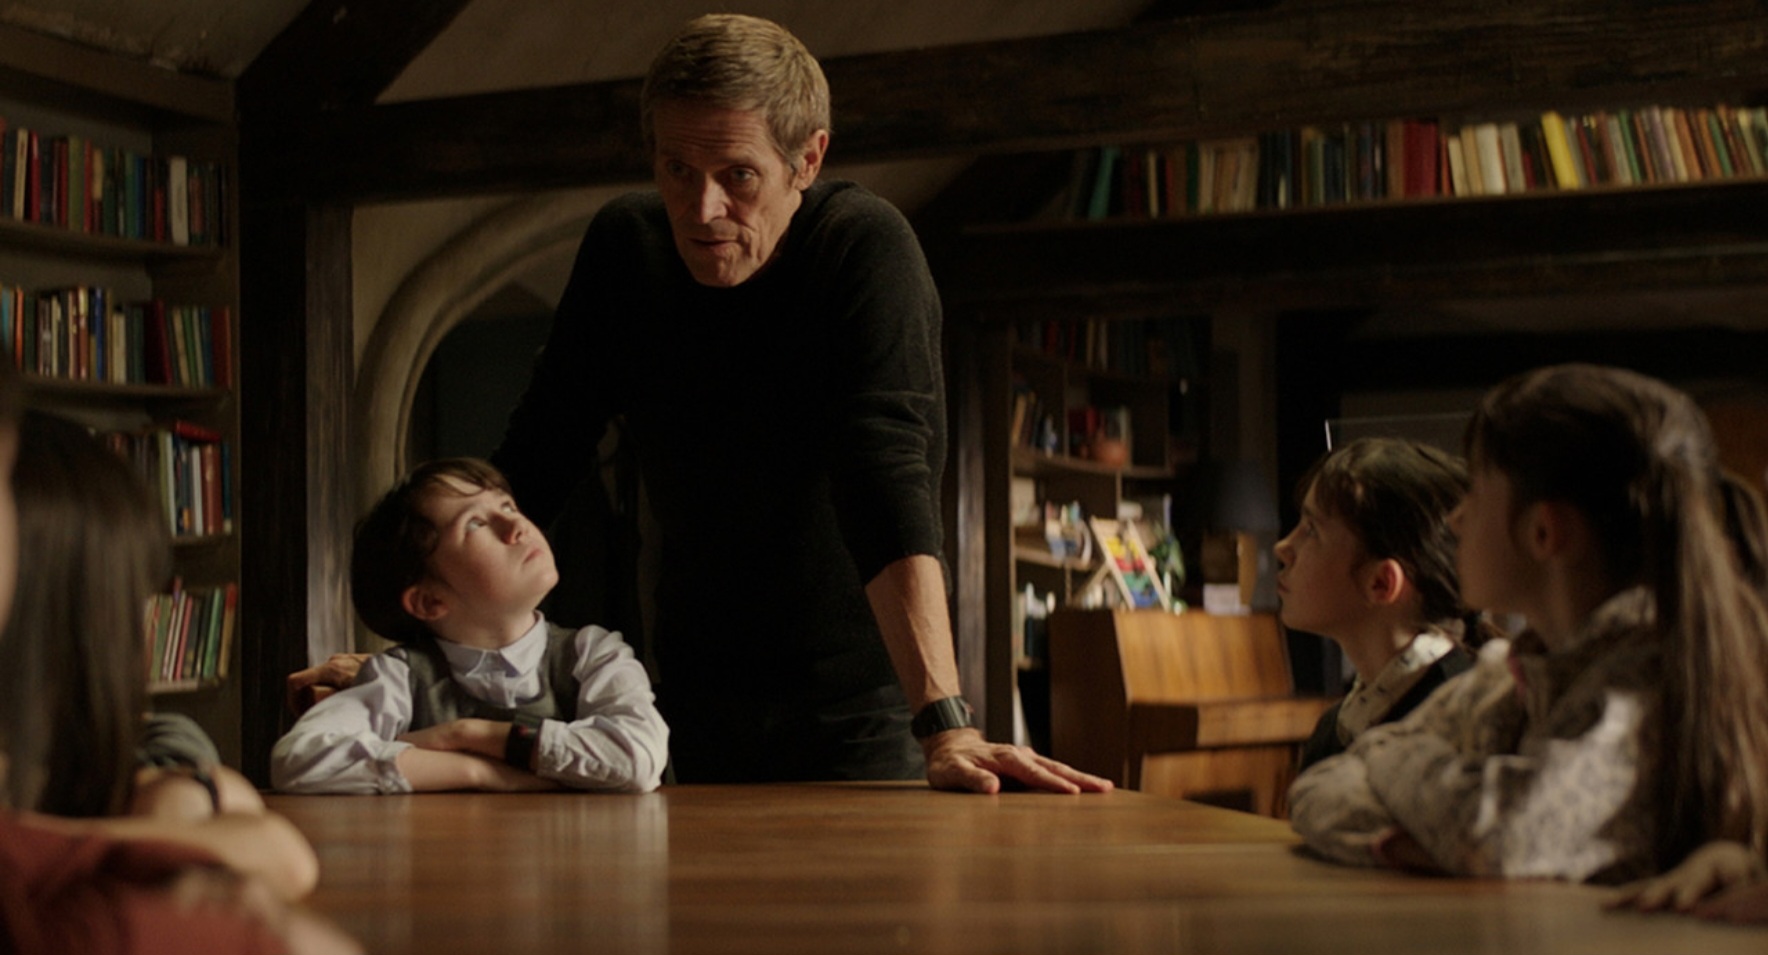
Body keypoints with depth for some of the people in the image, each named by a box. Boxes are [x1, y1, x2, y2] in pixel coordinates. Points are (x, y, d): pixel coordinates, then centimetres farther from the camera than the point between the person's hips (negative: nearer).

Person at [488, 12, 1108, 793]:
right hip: (693, 711, 4)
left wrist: (944, 725, -41)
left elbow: (888, 481, -31)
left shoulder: (866, 247, -18)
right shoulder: (625, 247, -4)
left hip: (858, 713, -4)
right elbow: (532, 465, -2)